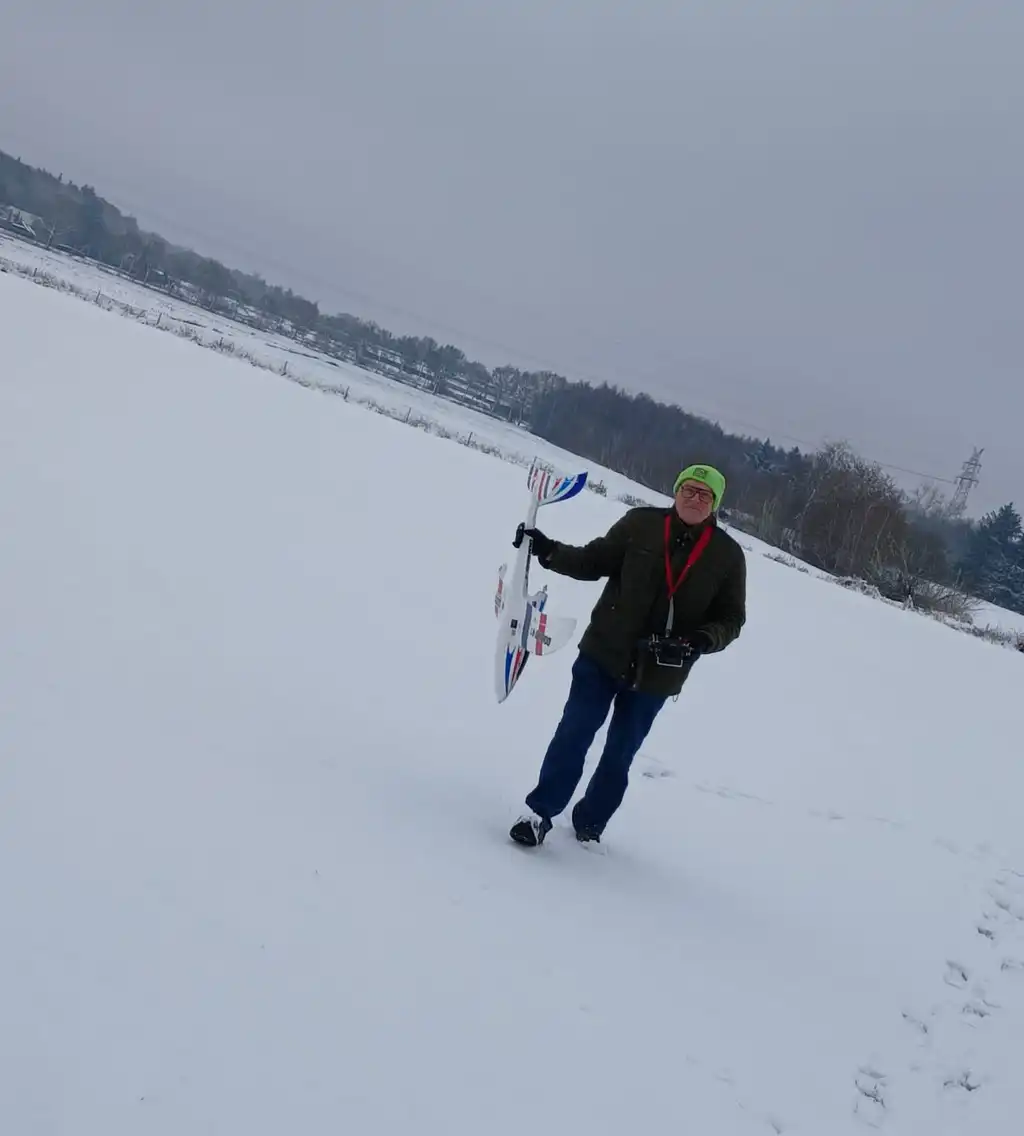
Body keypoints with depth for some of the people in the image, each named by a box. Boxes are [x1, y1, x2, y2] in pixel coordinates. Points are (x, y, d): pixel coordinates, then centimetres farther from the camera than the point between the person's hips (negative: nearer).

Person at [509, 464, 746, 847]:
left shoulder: (728, 555, -4)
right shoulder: (641, 523, -5)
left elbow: (731, 618, 0)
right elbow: (595, 561, 4)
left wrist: (700, 640, -18)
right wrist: (550, 552, -10)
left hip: (658, 675, 1)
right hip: (603, 656, -1)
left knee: (619, 755, 14)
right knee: (573, 736, 0)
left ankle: (589, 824, 30)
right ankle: (540, 812, 11)